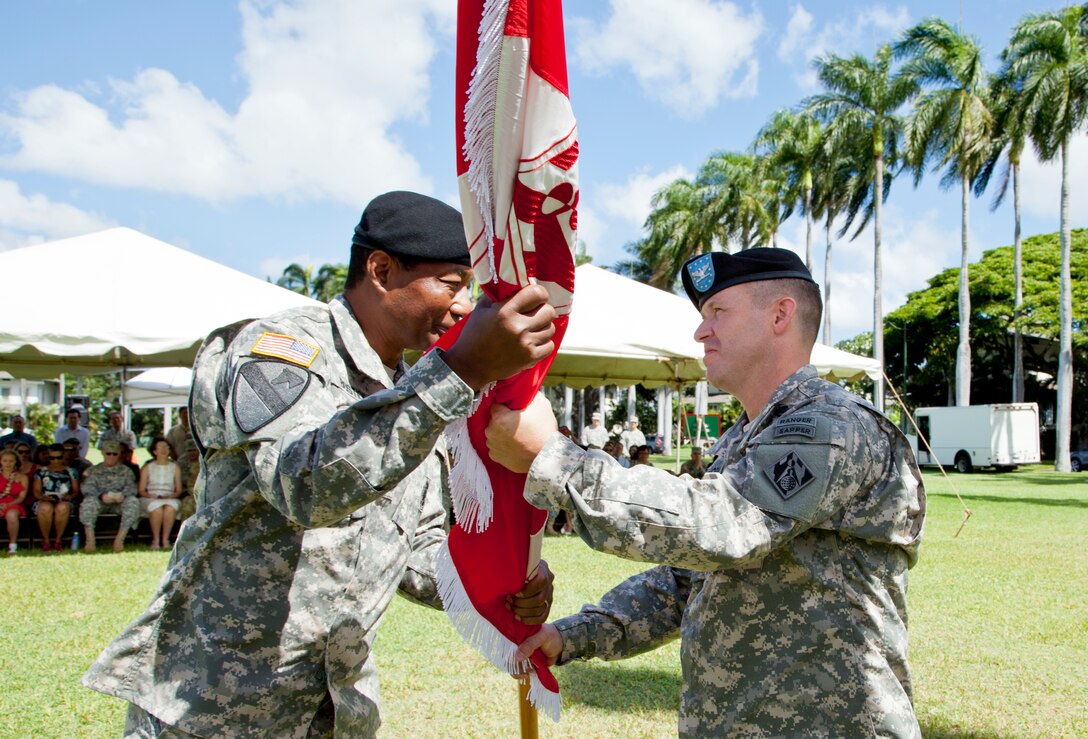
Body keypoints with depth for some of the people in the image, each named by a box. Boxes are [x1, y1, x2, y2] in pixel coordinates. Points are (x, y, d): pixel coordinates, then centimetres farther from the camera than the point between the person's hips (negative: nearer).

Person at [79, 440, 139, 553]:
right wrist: (101, 496, -20)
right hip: (100, 501, 0)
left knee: (133, 501, -31)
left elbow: (131, 487, 4)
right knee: (89, 501, -33)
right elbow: (87, 488, 1)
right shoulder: (93, 470, 19)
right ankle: (90, 540, -38)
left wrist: (123, 495, -20)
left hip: (120, 502, 0)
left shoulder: (126, 470, 21)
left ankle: (119, 539, -36)